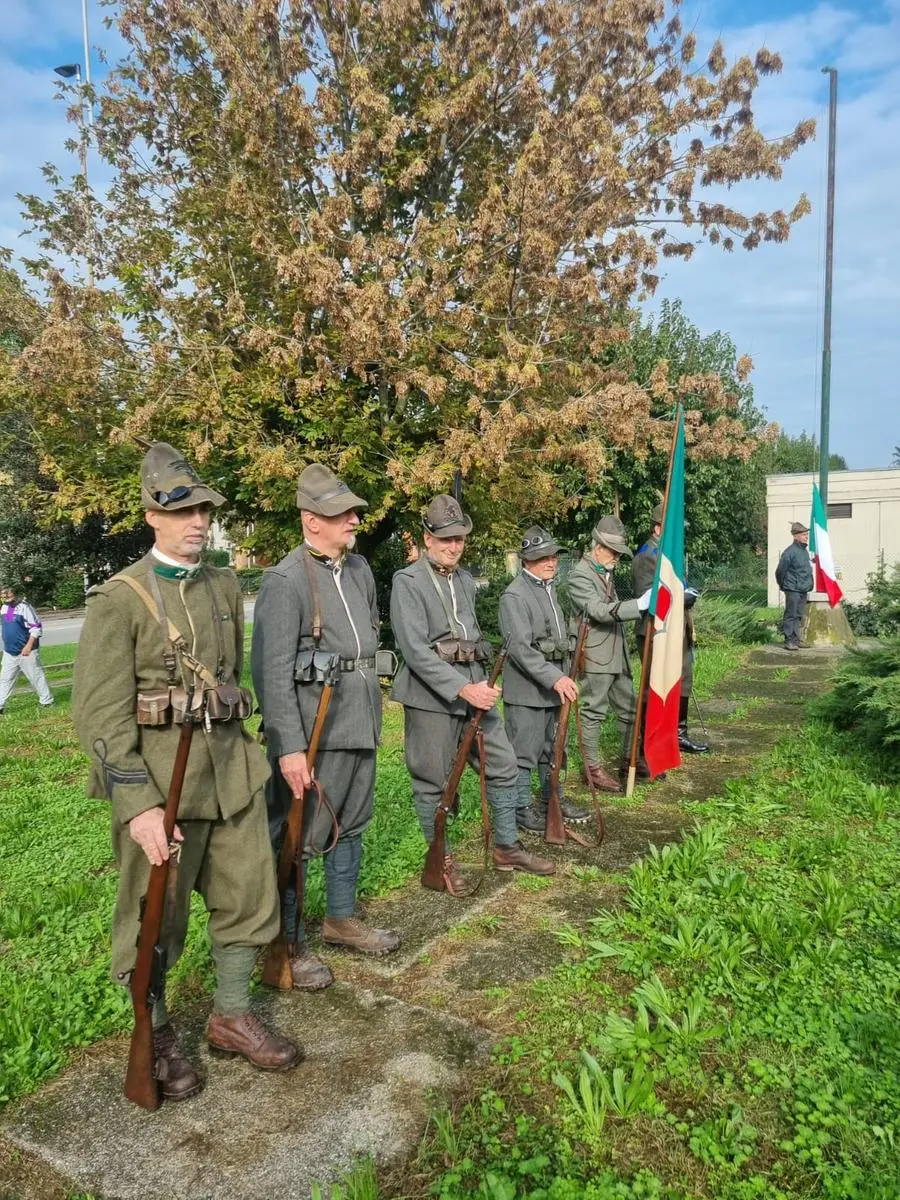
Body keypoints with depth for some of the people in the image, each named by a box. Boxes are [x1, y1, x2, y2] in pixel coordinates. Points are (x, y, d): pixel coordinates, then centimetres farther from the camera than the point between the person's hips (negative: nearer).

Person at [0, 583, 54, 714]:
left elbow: (36, 627, -16)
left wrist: (29, 646, -20)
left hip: (26, 651, -7)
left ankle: (46, 701, 12)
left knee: (36, 677, 2)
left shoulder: (24, 607, -13)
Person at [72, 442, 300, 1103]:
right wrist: (138, 806, -20)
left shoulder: (226, 587, 7)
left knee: (250, 894, 13)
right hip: (157, 775, -5)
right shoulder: (119, 598, -10)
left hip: (232, 765, 6)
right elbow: (101, 714, -15)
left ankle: (232, 1016, 34)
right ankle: (156, 1037, 33)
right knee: (154, 915, 10)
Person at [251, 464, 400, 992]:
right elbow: (271, 671, -18)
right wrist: (289, 748, -22)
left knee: (352, 826, 19)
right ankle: (288, 944, 19)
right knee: (298, 838, 2)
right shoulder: (286, 581, -15)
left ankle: (342, 919, 37)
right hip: (315, 734, -8)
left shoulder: (361, 569, 9)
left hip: (362, 727, 8)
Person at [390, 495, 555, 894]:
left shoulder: (465, 580, 13)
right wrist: (463, 689, -23)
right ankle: (440, 859, 22)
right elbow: (415, 650, -19)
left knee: (504, 766, 10)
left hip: (474, 688, 7)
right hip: (431, 695, -7)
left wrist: (482, 683, 13)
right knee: (433, 782, 5)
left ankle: (506, 847, 27)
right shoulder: (408, 581, -10)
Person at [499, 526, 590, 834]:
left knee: (552, 748, 19)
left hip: (554, 684, 9)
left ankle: (552, 799, 33)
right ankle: (522, 810, 12)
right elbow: (521, 648, -23)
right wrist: (555, 679, -27)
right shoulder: (514, 596, -15)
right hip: (527, 689, -9)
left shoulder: (550, 588, 14)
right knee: (524, 751, 1)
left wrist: (565, 675, 19)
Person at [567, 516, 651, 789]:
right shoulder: (580, 576, -15)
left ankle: (630, 758, 28)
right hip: (595, 656, -9)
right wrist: (639, 605, -32)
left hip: (617, 654, 9)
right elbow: (600, 611, -27)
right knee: (593, 711, -1)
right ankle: (592, 768, 9)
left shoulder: (607, 571, 15)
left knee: (628, 708, 15)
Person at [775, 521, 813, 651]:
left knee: (800, 616, 12)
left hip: (803, 590, 8)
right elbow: (780, 571, -10)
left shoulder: (805, 551, 13)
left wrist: (808, 585, 21)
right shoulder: (790, 552, -14)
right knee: (791, 615, -5)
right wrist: (783, 586, 2)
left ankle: (797, 639, 18)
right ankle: (789, 641, -2)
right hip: (793, 590, -8)